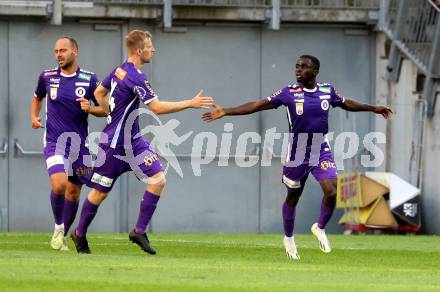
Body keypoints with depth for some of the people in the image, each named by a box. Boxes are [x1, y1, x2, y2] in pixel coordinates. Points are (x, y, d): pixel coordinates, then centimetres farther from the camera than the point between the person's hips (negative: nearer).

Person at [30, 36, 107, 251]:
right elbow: (37, 98, 22)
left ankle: (63, 235, 27)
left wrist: (90, 109, -15)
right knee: (59, 184, -22)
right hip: (54, 142, -1)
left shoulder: (89, 79, -1)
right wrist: (34, 117, 4)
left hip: (79, 144, 1)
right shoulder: (47, 77, 2)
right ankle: (58, 227, 1)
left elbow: (105, 110, 6)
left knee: (73, 192, 8)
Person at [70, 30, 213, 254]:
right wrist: (191, 103, -22)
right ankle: (79, 234, 24)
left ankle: (139, 231, -3)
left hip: (133, 141, 9)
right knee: (100, 192, 5)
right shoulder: (135, 77, -22)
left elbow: (99, 93, 19)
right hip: (115, 144, -9)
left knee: (158, 179, -7)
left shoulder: (120, 70, 6)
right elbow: (157, 107, -25)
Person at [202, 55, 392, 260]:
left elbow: (346, 104, 18)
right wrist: (225, 112, -18)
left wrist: (373, 108, 27)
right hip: (297, 153, -1)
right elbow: (258, 105, -12)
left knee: (331, 192, -16)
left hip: (321, 150, 1)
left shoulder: (327, 91, -3)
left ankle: (320, 229, 11)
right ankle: (288, 239, 34)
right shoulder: (289, 93, -12)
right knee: (293, 197, 12)